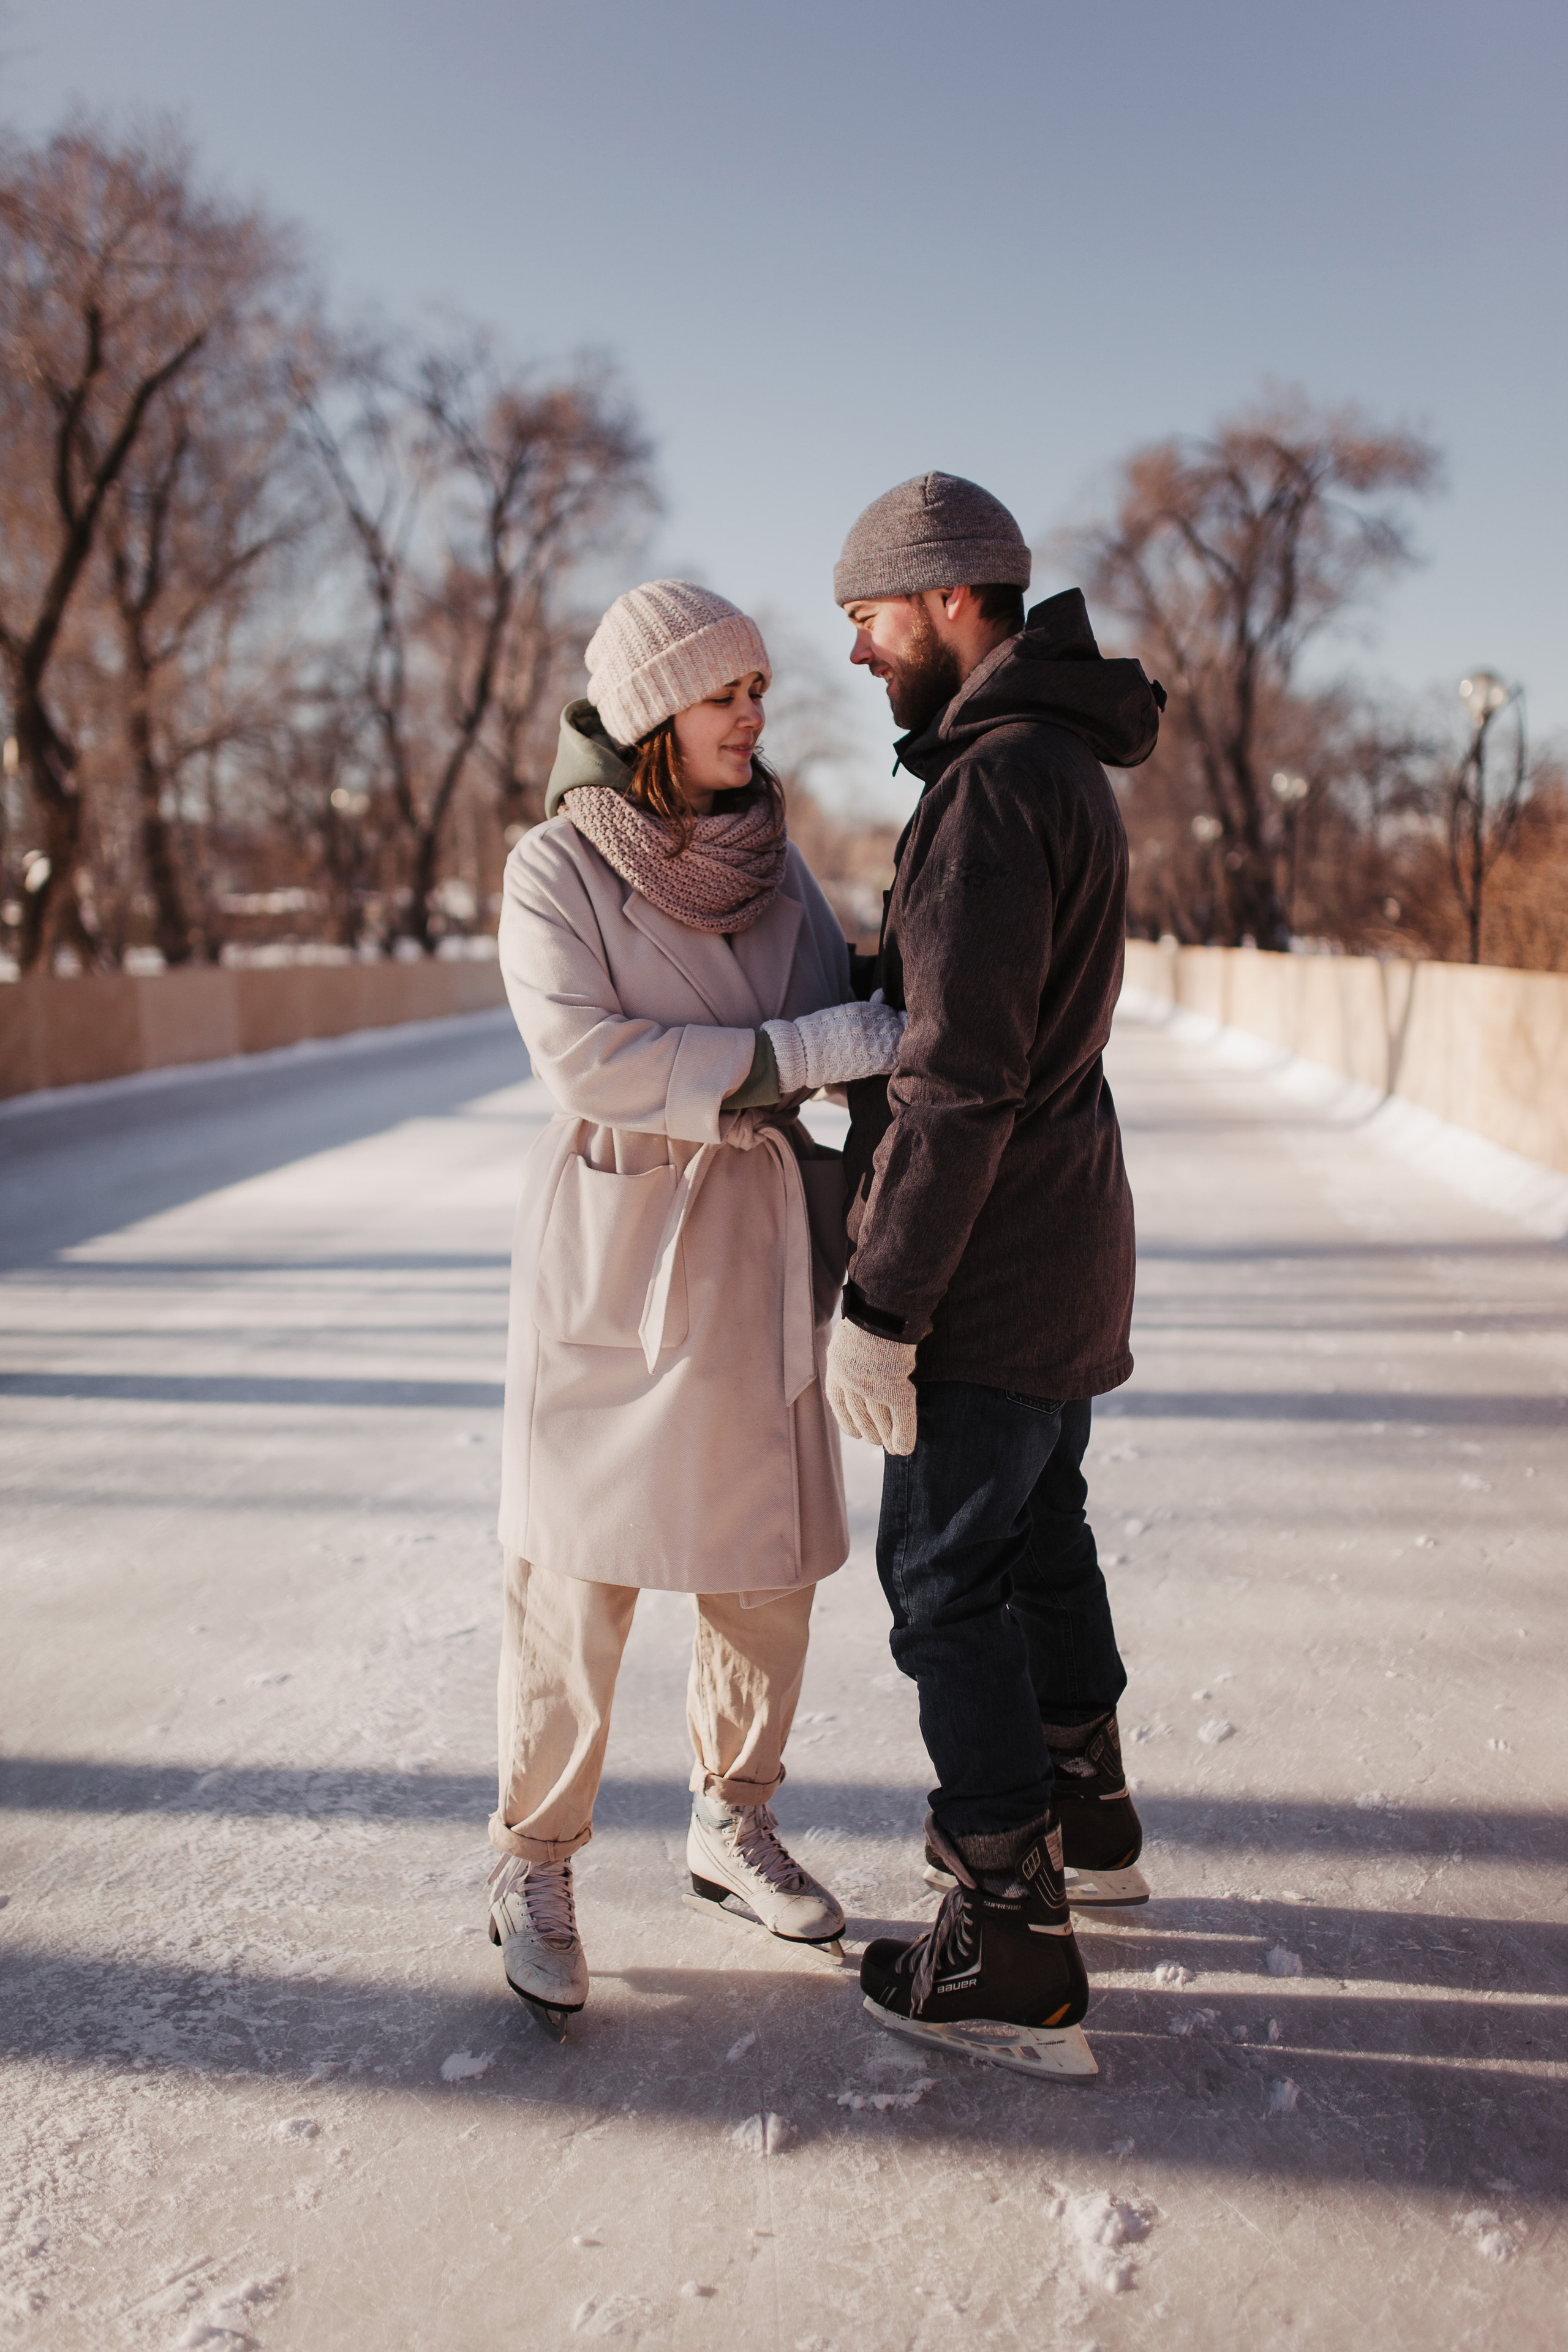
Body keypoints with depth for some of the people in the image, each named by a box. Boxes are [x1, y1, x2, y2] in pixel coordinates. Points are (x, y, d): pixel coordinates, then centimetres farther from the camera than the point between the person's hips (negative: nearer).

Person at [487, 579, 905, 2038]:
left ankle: (733, 1826, 32)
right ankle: (535, 1872, 20)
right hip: (613, 1248, -5)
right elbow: (589, 1056, -21)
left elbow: (850, 1032, 9)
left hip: (758, 1249, 5)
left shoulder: (770, 860, 8)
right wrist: (802, 1051, -25)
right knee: (578, 1577, 1)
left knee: (769, 1563, 11)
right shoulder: (555, 867, -9)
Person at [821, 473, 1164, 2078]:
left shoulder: (992, 787, -21)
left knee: (945, 1579, -1)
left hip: (990, 1270, -10)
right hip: (1057, 1250, 10)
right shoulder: (1058, 764, 12)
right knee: (1037, 1538, 22)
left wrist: (881, 1307, -22)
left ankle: (1010, 1959, 9)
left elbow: (961, 1078, -25)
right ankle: (1087, 1824, 41)